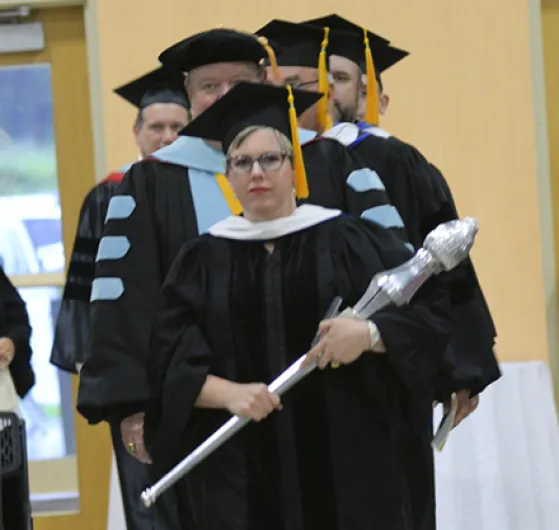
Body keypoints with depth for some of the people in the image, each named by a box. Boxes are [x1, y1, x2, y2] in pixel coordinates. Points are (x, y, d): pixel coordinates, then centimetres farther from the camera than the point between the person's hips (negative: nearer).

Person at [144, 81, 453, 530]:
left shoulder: (348, 241, 4)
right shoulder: (203, 261, 8)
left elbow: (431, 311, 0)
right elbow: (171, 362, 0)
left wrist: (370, 333, -18)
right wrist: (228, 393, -18)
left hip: (346, 463, -1)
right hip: (239, 474, 1)